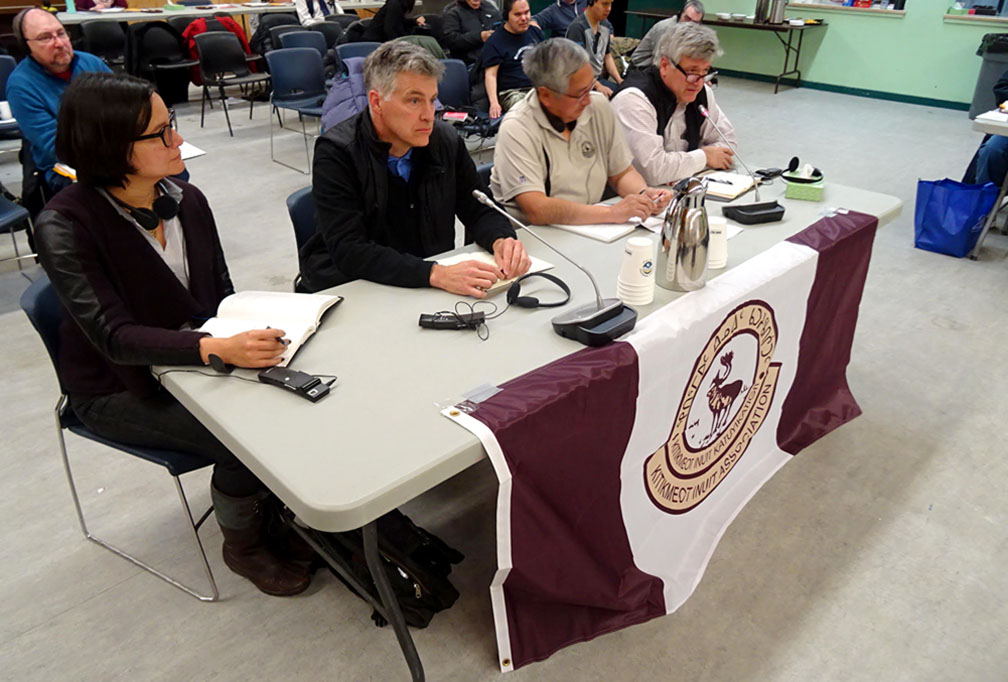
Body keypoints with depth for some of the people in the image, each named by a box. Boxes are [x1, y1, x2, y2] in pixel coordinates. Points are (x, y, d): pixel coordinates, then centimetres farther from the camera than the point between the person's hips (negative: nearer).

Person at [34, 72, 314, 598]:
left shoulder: (185, 200, -3)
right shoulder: (64, 225, -20)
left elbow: (222, 293, 3)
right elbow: (114, 336, -28)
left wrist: (251, 336, -18)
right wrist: (218, 349, -44)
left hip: (195, 355, 5)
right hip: (118, 388, -5)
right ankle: (242, 545, 5)